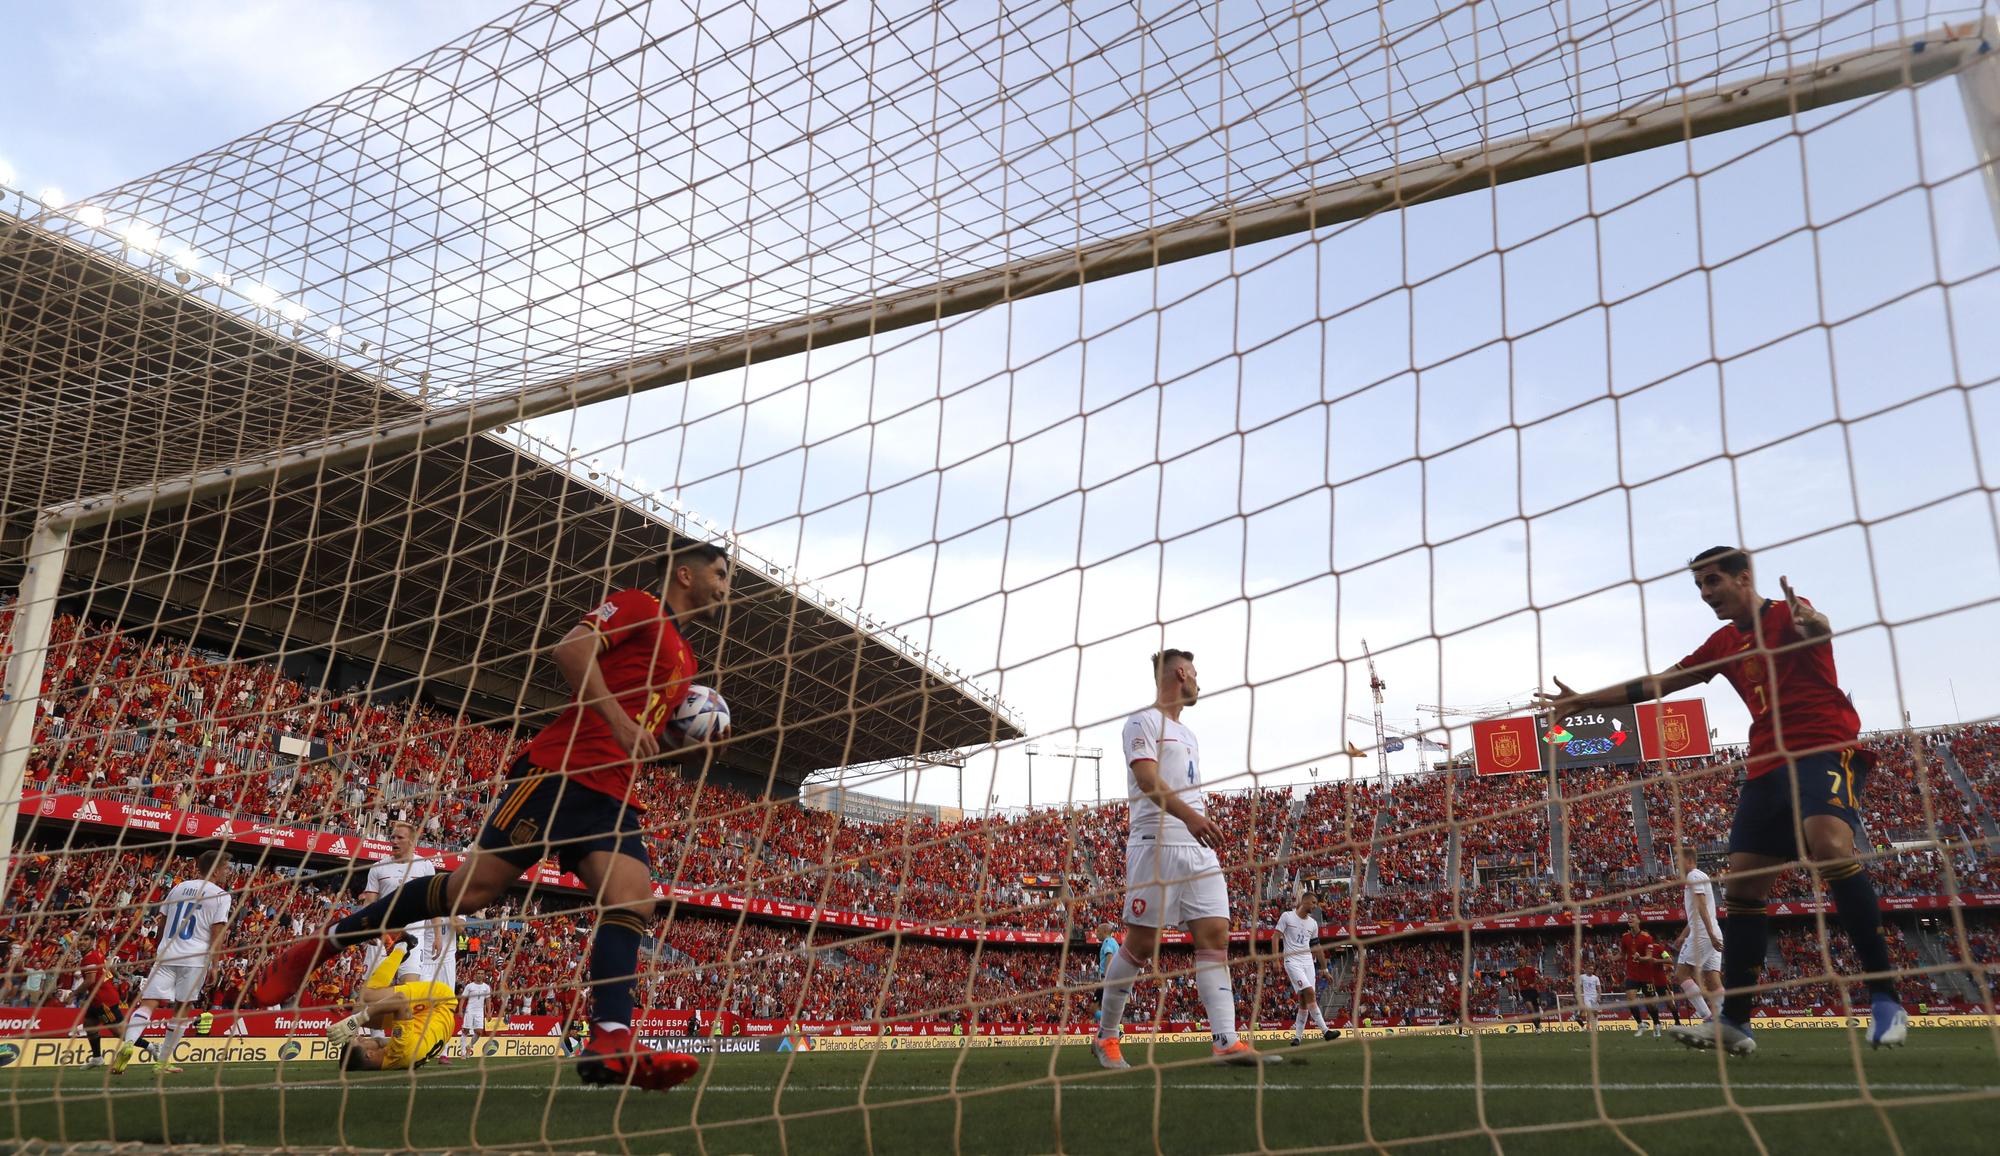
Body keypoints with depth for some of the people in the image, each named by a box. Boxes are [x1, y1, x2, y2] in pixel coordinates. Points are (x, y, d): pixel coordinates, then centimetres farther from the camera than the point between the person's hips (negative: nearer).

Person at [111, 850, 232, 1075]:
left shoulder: (178, 887, 15)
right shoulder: (220, 896, -1)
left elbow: (162, 922, 21)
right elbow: (217, 934, -7)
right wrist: (213, 965, -5)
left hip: (166, 954, 4)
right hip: (194, 958, -4)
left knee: (148, 1003, -1)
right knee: (182, 1008, 8)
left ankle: (128, 1043, -25)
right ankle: (163, 1060, 12)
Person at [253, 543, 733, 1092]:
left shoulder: (685, 659, 26)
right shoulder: (636, 605, 2)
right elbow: (570, 648, -14)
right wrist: (618, 718, -20)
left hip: (612, 796, 7)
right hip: (560, 770, -7)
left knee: (634, 899, -16)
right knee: (474, 886, -8)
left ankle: (611, 1046, -26)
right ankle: (323, 943, 11)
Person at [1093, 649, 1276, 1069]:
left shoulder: (1188, 735, 25)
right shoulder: (1143, 723, -2)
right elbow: (1147, 779, -16)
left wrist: (1207, 831, 18)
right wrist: (1190, 816, -29)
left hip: (1198, 848, 8)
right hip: (1156, 844, -8)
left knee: (1214, 936, -4)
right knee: (1140, 944, -3)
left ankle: (1227, 1041, -7)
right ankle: (1106, 1035, 11)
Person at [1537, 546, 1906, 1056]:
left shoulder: (1787, 614, -4)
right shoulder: (1724, 643, 16)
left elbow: (1820, 628, -28)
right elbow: (1657, 683, 20)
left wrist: (1810, 622, -53)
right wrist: (1585, 701, 18)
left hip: (1826, 748, -7)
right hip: (1767, 764, 7)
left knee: (1829, 845, -33)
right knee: (1743, 882, -1)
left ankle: (1885, 999, -25)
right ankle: (1734, 1021, 1)